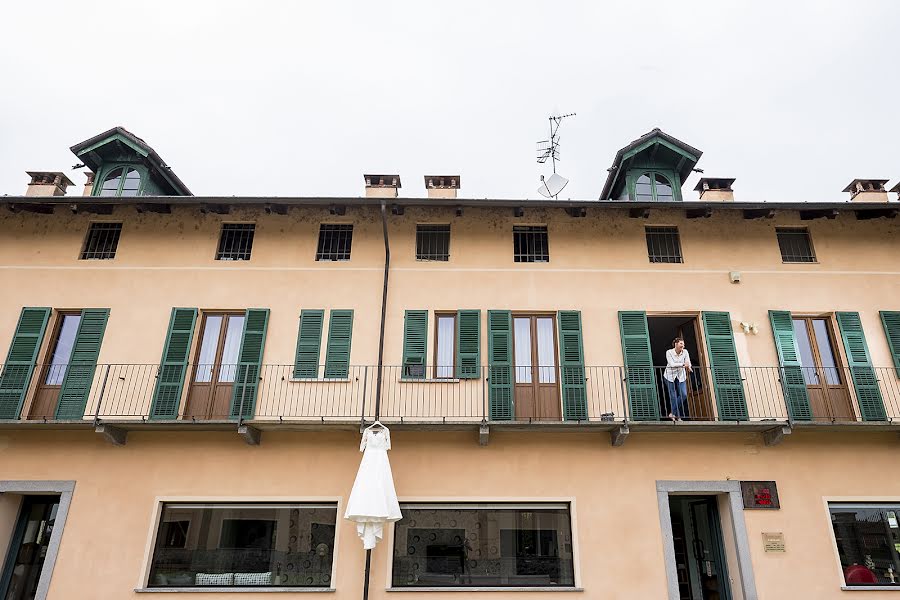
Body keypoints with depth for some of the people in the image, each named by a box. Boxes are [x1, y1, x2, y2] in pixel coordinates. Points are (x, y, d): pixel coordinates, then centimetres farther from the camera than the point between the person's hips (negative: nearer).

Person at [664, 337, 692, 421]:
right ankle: (677, 416, 8)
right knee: (673, 396, -4)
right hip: (670, 376, -3)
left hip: (681, 376, 3)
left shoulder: (685, 352, -5)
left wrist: (688, 367, -39)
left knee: (684, 395, -9)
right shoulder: (669, 352, -13)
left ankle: (673, 413, 4)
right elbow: (672, 364, -24)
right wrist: (683, 364, -36)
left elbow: (688, 363, -15)